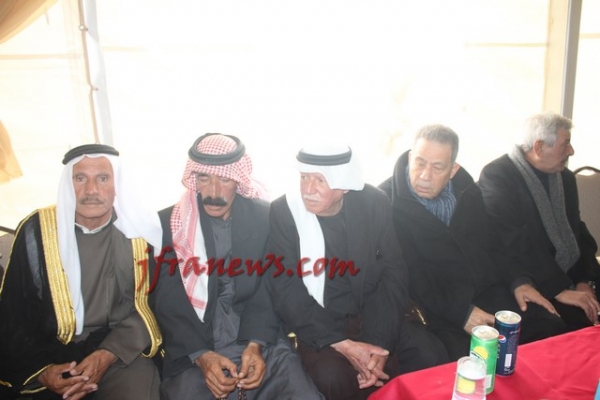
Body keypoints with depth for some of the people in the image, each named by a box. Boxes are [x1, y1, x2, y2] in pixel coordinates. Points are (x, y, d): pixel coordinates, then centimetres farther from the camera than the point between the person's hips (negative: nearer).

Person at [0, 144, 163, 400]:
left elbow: (146, 304, -1)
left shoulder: (139, 230, -3)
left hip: (121, 352, -1)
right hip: (52, 354, 1)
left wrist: (107, 356, -14)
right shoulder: (35, 231, -3)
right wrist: (42, 370, -12)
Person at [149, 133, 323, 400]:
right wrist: (201, 356, -15)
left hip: (261, 342, 1)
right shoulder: (167, 224, -2)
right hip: (191, 351, 0)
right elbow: (169, 306, -3)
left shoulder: (266, 217, -1)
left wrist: (256, 345, -13)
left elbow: (270, 291, 1)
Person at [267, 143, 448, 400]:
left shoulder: (374, 203, -8)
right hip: (318, 326, -2)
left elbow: (394, 273, -5)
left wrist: (379, 341, -18)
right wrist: (342, 345, -23)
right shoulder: (283, 212, -14)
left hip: (372, 316, 2)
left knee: (432, 358, -17)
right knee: (333, 377, -29)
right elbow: (286, 292, -14)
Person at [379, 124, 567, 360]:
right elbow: (409, 276, -15)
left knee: (551, 329, -6)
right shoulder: (388, 203, -12)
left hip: (491, 292, 7)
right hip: (440, 308, -6)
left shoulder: (466, 188, 8)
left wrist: (516, 282, 5)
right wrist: (460, 312, -19)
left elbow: (489, 242, 18)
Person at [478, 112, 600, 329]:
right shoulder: (496, 176, -13)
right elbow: (518, 244, -19)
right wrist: (560, 289, -20)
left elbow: (578, 230, 13)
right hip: (524, 285, -7)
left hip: (568, 278, 7)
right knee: (577, 322, -26)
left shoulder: (566, 177, 11)